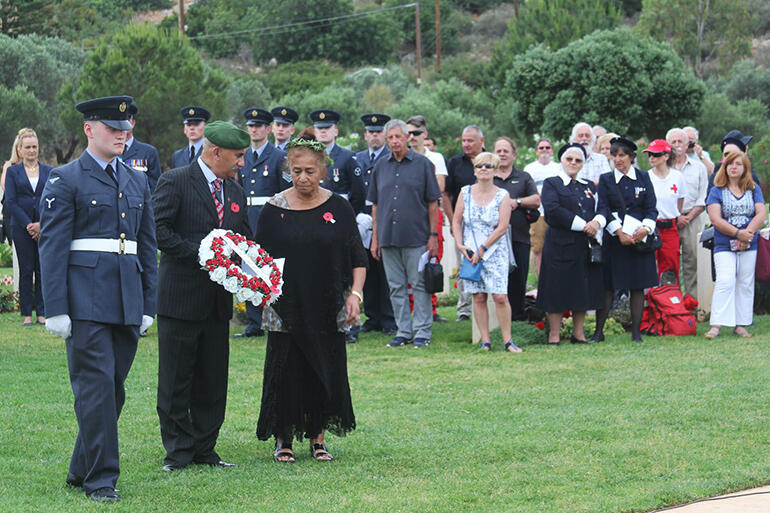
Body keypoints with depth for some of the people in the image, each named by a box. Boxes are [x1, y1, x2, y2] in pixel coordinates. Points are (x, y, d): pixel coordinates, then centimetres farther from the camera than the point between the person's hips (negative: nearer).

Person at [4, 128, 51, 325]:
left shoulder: (48, 171, 9)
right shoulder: (13, 171, 5)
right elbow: (10, 202, -2)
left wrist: (41, 224, -8)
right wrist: (28, 224, -11)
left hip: (45, 228, 1)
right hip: (21, 228, -1)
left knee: (43, 270, 1)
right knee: (26, 270, 0)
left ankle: (42, 312, 7)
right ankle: (26, 314, 4)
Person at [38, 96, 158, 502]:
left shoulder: (137, 182, 16)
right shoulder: (65, 180, -2)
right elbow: (52, 247, -6)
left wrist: (148, 305, 14)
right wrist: (56, 310, -12)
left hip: (127, 300, 6)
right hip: (85, 300, -6)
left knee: (114, 389, 8)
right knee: (96, 385, -8)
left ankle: (81, 471, 20)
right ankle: (100, 479, -2)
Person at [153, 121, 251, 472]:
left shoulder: (234, 190, 14)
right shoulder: (174, 182, -7)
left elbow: (244, 238, 20)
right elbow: (160, 230, -14)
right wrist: (200, 253, -20)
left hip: (218, 299, 6)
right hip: (181, 295, -6)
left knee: (213, 380, 8)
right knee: (176, 379, 0)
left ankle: (204, 449, 17)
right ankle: (177, 450, 8)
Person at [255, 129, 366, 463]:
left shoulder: (338, 208, 2)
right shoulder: (275, 209, 0)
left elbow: (358, 259, 5)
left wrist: (355, 294, -7)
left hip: (327, 309, 1)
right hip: (286, 309, -1)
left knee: (325, 372, 4)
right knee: (286, 373, 0)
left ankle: (318, 438, 18)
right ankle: (284, 440, 14)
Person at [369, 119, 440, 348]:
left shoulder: (422, 164, 1)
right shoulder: (381, 167, 11)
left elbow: (433, 203, 1)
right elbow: (375, 205, 14)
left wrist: (433, 235, -5)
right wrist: (375, 237, 9)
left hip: (416, 237, -4)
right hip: (388, 237, 4)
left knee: (419, 285, -2)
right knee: (396, 287, 7)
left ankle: (422, 331, 3)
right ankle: (404, 331, 13)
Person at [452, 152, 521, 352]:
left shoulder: (502, 196, -2)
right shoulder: (465, 193, 6)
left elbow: (502, 228, -7)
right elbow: (456, 221, 10)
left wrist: (482, 250, -11)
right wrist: (460, 245, -3)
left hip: (495, 252, -2)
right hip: (470, 252, 2)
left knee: (500, 296, -11)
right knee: (478, 297, 1)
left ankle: (508, 341, -4)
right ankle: (485, 341, 6)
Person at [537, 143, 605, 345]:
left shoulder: (589, 186, 19)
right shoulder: (551, 184, 2)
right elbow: (553, 210, -13)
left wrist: (597, 222, -13)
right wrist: (583, 225, -16)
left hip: (586, 245, 5)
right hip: (560, 244, -5)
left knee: (584, 290, 6)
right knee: (557, 291, -4)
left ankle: (578, 334, 13)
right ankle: (554, 334, 1)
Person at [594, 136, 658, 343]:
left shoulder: (643, 178, 8)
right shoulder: (606, 180, 5)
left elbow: (651, 209, 4)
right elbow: (604, 210, -4)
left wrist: (645, 229, -15)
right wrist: (619, 233, -16)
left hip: (639, 238, 1)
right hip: (614, 240, -1)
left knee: (638, 287, 2)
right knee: (607, 286, -1)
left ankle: (636, 332, 7)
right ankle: (599, 331, 5)